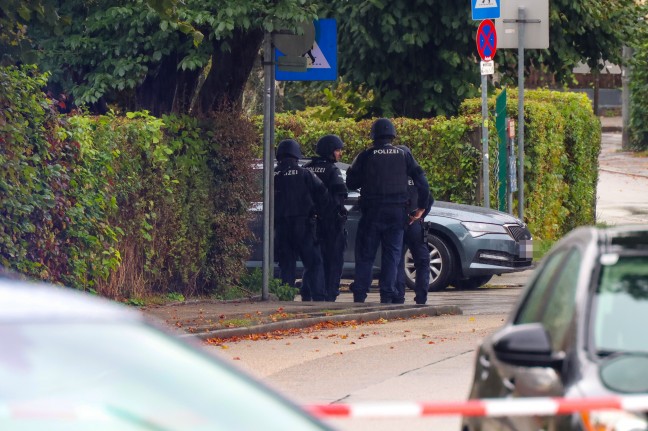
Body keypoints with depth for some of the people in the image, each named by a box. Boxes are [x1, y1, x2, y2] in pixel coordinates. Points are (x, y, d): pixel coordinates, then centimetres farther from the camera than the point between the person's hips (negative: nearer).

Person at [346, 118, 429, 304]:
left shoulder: (365, 156, -2)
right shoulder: (404, 156, 3)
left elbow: (351, 183, 0)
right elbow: (421, 182, 1)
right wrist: (421, 208, 9)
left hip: (372, 211, -1)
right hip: (397, 212, 1)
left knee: (365, 255, 6)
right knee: (392, 254, 6)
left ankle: (359, 294, 1)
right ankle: (387, 294, 0)